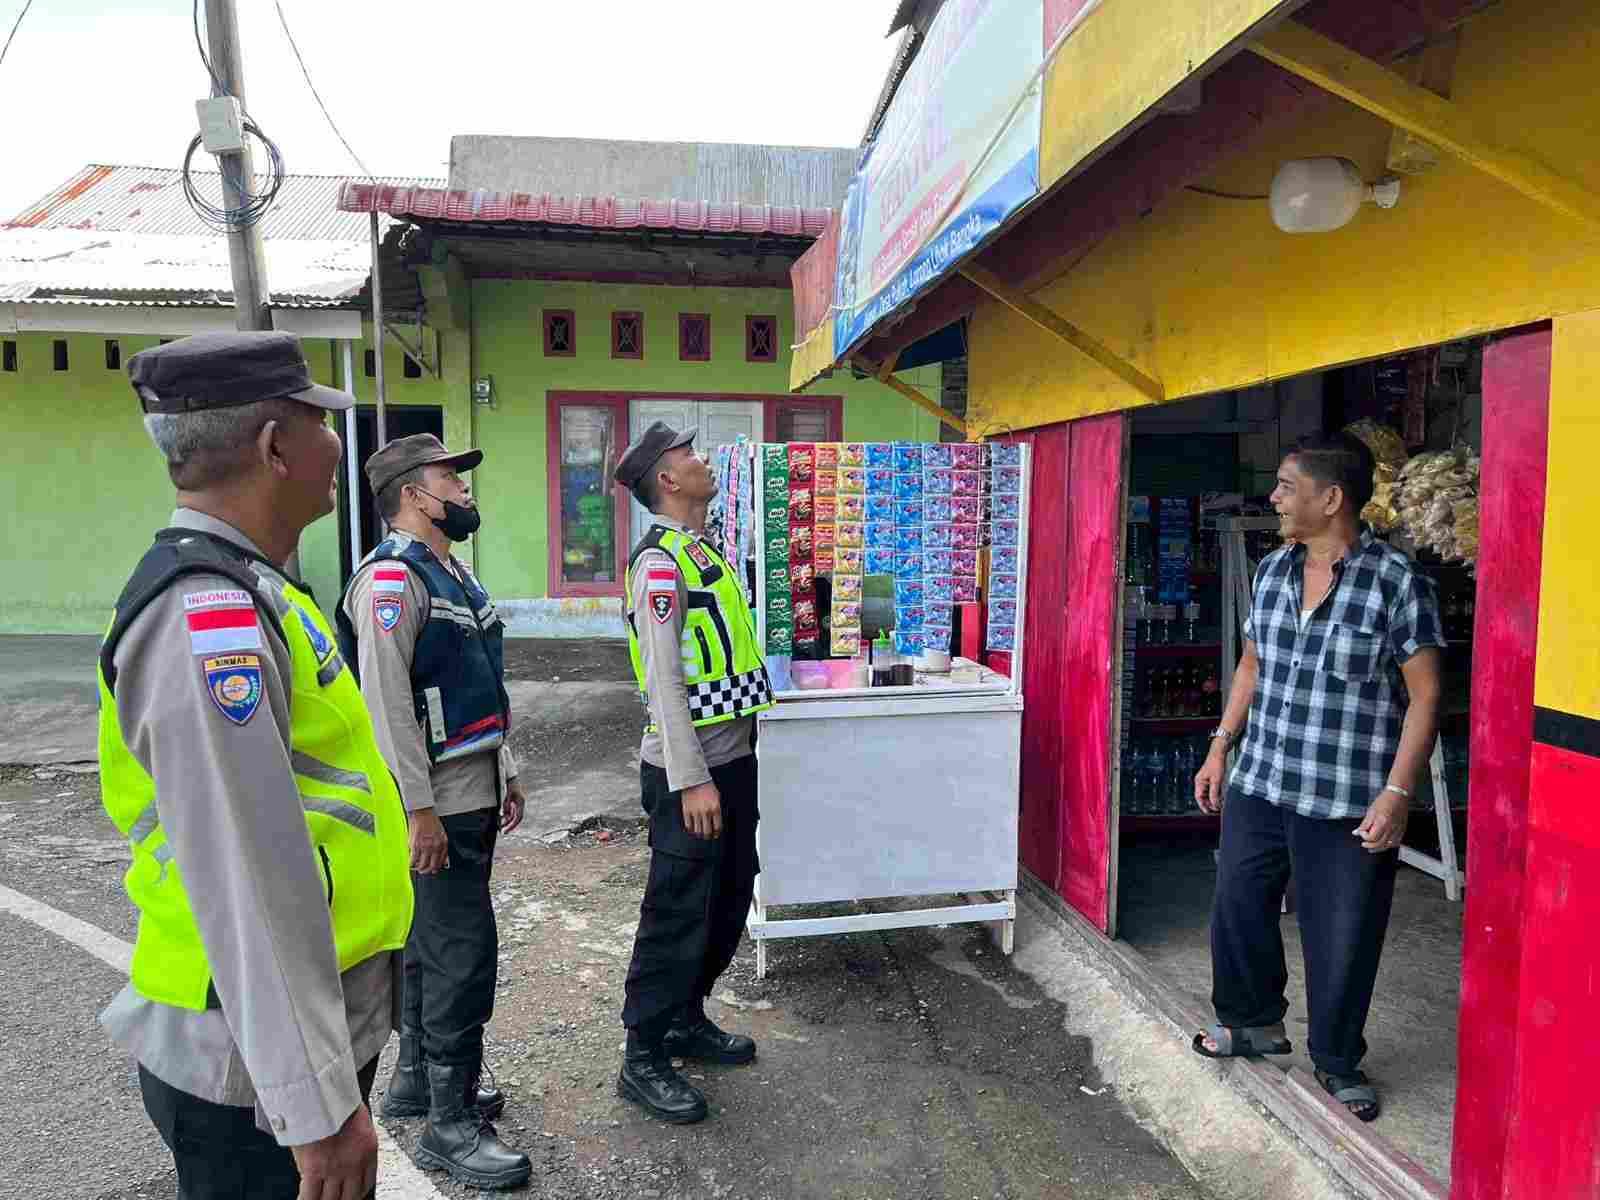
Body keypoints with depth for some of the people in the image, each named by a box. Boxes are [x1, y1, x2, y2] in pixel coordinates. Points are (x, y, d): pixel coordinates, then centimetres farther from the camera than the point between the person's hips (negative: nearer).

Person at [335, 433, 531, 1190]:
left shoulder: (452, 574, 15)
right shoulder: (392, 578, -16)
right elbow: (386, 702, -23)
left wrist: (505, 774, 20)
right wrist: (420, 811, -24)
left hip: (473, 796, 10)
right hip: (436, 808, -10)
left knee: (434, 942, 19)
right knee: (463, 951, -4)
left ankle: (415, 1080, 34)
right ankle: (451, 1124, 9)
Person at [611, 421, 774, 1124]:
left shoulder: (700, 553, 14)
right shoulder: (660, 562, -16)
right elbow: (663, 680, -21)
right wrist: (692, 780, -24)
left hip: (730, 759, 9)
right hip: (690, 770, -9)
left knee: (729, 900, 18)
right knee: (678, 912, 0)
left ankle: (686, 1021, 35)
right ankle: (643, 1060, 15)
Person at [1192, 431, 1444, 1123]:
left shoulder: (1397, 582, -12)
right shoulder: (1272, 571, 5)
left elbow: (1424, 695, -10)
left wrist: (1397, 793, -15)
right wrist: (1220, 748, 12)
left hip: (1348, 804, -5)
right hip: (1257, 786, 6)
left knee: (1341, 940, 9)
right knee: (1238, 908, 16)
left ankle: (1338, 1063, 32)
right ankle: (1255, 1023, 41)